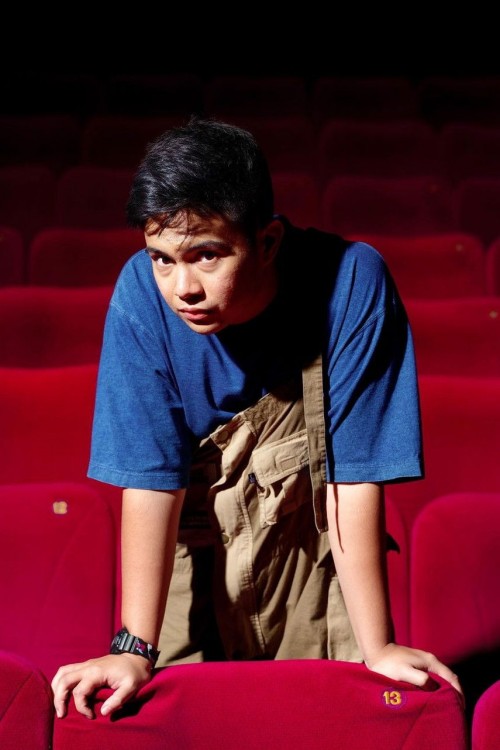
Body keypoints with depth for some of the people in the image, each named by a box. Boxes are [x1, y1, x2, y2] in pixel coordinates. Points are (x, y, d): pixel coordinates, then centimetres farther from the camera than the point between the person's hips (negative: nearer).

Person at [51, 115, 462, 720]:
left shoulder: (351, 283, -23)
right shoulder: (141, 293, -19)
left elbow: (354, 474, -21)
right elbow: (150, 477, -17)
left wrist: (377, 648, -19)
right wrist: (134, 648, -21)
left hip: (318, 556, -1)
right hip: (191, 558, 1)